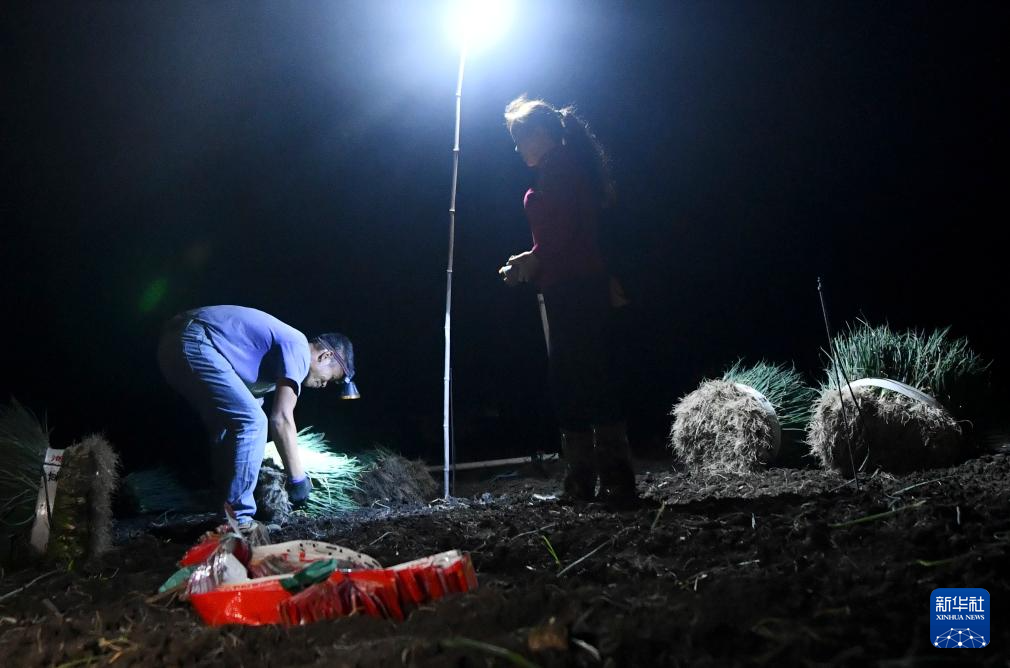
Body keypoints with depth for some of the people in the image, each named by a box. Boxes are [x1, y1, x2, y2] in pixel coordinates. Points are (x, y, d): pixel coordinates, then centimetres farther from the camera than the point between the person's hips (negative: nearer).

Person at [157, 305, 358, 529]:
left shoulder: (284, 343, 23)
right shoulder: (298, 349, -6)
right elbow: (281, 419, -14)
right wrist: (297, 478, -5)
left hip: (175, 341, 11)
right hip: (193, 342, -11)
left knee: (229, 423, 21)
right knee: (252, 422, -11)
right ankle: (236, 520, -6)